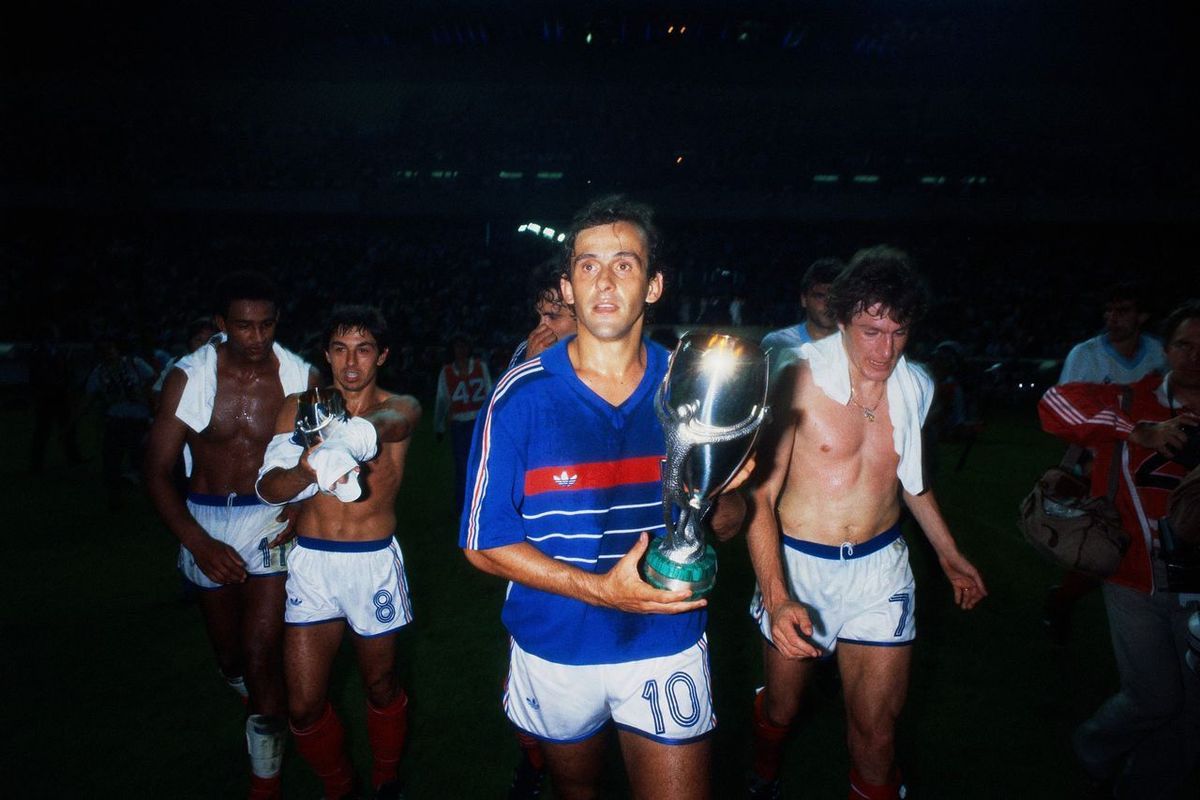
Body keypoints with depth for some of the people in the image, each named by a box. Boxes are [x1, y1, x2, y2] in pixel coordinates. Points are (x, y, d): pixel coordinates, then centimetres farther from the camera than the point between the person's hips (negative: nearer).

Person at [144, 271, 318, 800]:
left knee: (261, 655, -9)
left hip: (270, 521, -2)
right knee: (230, 657, 16)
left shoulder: (301, 378, -11)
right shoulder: (189, 376, -9)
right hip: (203, 520, 2)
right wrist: (199, 544, -15)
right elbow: (157, 469, -7)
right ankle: (264, 713, 49)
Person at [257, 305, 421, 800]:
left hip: (374, 562, -1)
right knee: (304, 705, 5)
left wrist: (345, 442, -55)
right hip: (310, 561, 2)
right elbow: (268, 487, -10)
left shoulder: (400, 406, -4)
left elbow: (384, 424, -30)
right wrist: (308, 469, -34)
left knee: (380, 686, 15)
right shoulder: (299, 407, 1)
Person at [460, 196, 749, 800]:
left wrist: (717, 504, -22)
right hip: (557, 653, 0)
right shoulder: (522, 394, -14)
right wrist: (599, 589, -22)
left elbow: (730, 519, 2)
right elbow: (484, 543, -12)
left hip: (668, 647, 0)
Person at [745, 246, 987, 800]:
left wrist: (948, 554, 22)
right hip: (798, 565, -3)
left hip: (880, 567, 3)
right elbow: (761, 494, -17)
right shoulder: (801, 381, -16)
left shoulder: (914, 387, 0)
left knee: (877, 727, 5)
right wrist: (775, 595, -27)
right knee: (780, 710, 17)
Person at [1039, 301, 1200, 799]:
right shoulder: (1133, 402, -6)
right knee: (1154, 700, 2)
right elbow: (1055, 402, -20)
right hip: (1136, 583, -3)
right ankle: (1092, 753, 33)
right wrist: (1137, 431, -25)